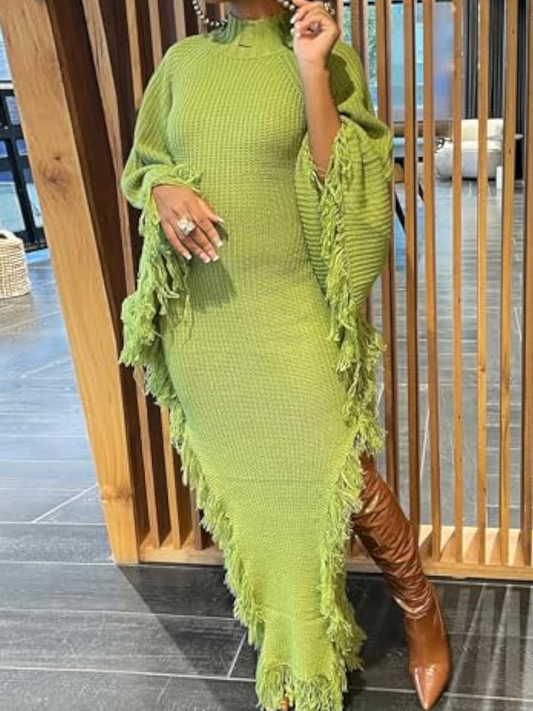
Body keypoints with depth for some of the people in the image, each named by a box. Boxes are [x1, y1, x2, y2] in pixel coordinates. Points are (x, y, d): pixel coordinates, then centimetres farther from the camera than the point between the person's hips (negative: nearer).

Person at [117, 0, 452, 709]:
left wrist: (311, 72, -19)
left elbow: (340, 180, -13)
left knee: (340, 477, -2)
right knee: (243, 481, 15)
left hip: (292, 317, -4)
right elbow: (143, 162, 14)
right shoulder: (183, 60, 7)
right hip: (201, 320, 5)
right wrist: (164, 188, -8)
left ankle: (421, 611, 30)